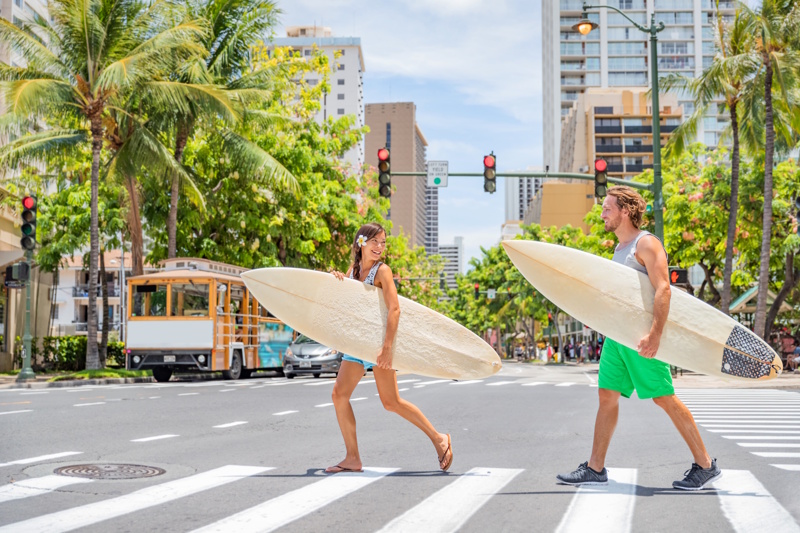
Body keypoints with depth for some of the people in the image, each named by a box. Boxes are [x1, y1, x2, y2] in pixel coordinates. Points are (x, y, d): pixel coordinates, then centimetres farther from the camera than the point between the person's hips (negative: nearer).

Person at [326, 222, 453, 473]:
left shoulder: (382, 271, -11)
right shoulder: (353, 268, 10)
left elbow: (394, 309, -21)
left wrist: (387, 347, -30)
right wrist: (339, 281, -7)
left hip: (379, 340, -7)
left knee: (391, 401, -7)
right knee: (339, 394, 0)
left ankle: (438, 438, 6)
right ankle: (352, 458, 5)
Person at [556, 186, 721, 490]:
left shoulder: (646, 244, -10)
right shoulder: (621, 248, 19)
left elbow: (663, 289, -21)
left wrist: (655, 334, -29)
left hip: (641, 337, -9)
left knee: (664, 399, -6)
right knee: (607, 395, 6)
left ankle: (705, 466, 4)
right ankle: (595, 468, 11)